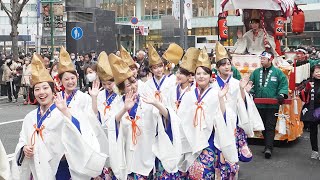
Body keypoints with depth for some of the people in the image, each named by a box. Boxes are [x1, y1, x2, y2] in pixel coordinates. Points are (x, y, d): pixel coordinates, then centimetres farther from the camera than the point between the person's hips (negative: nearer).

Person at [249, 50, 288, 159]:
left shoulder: (278, 72, 0)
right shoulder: (256, 72, 10)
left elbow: (284, 84, -2)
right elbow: (251, 84, 10)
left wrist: (281, 94, -17)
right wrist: (250, 93, -7)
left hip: (272, 106, -4)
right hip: (259, 105, 4)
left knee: (270, 127, -7)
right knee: (263, 126, 11)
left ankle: (268, 148, -12)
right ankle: (268, 145, 23)